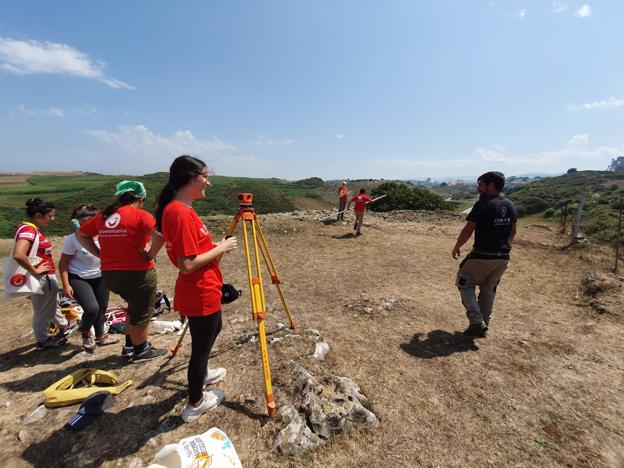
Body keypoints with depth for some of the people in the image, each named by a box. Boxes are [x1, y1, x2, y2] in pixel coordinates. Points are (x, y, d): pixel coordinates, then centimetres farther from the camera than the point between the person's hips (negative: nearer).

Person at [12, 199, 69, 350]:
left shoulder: (29, 228, 6)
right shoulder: (28, 230, -24)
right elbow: (18, 255, -37)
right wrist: (34, 271, -24)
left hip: (45, 277, 10)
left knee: (53, 305, 28)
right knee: (43, 311, 10)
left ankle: (64, 326, 48)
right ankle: (43, 341, 28)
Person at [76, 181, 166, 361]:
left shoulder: (103, 216, 7)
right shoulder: (140, 215, -13)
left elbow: (80, 234, 19)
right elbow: (160, 235, -30)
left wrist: (100, 254, 11)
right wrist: (150, 256, -16)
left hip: (109, 274, 7)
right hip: (137, 273, -7)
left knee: (135, 308, 28)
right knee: (141, 314, 14)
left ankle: (129, 346, 40)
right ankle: (141, 351, 31)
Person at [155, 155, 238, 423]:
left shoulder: (177, 209, 6)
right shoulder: (181, 212, -24)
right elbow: (187, 264, -26)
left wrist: (215, 247, 7)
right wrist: (220, 249, -16)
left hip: (202, 291, 10)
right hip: (200, 294, -10)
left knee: (213, 330, 30)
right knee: (201, 345, 10)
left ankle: (201, 375, 52)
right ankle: (195, 403, 33)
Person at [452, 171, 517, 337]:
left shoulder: (483, 205, -16)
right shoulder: (511, 206, 7)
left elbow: (468, 230, -15)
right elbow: (512, 232, 16)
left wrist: (456, 247, -2)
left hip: (482, 256, -7)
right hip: (503, 257, 7)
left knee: (465, 285, 9)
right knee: (488, 290, 17)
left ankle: (477, 322, 1)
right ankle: (482, 326, 25)